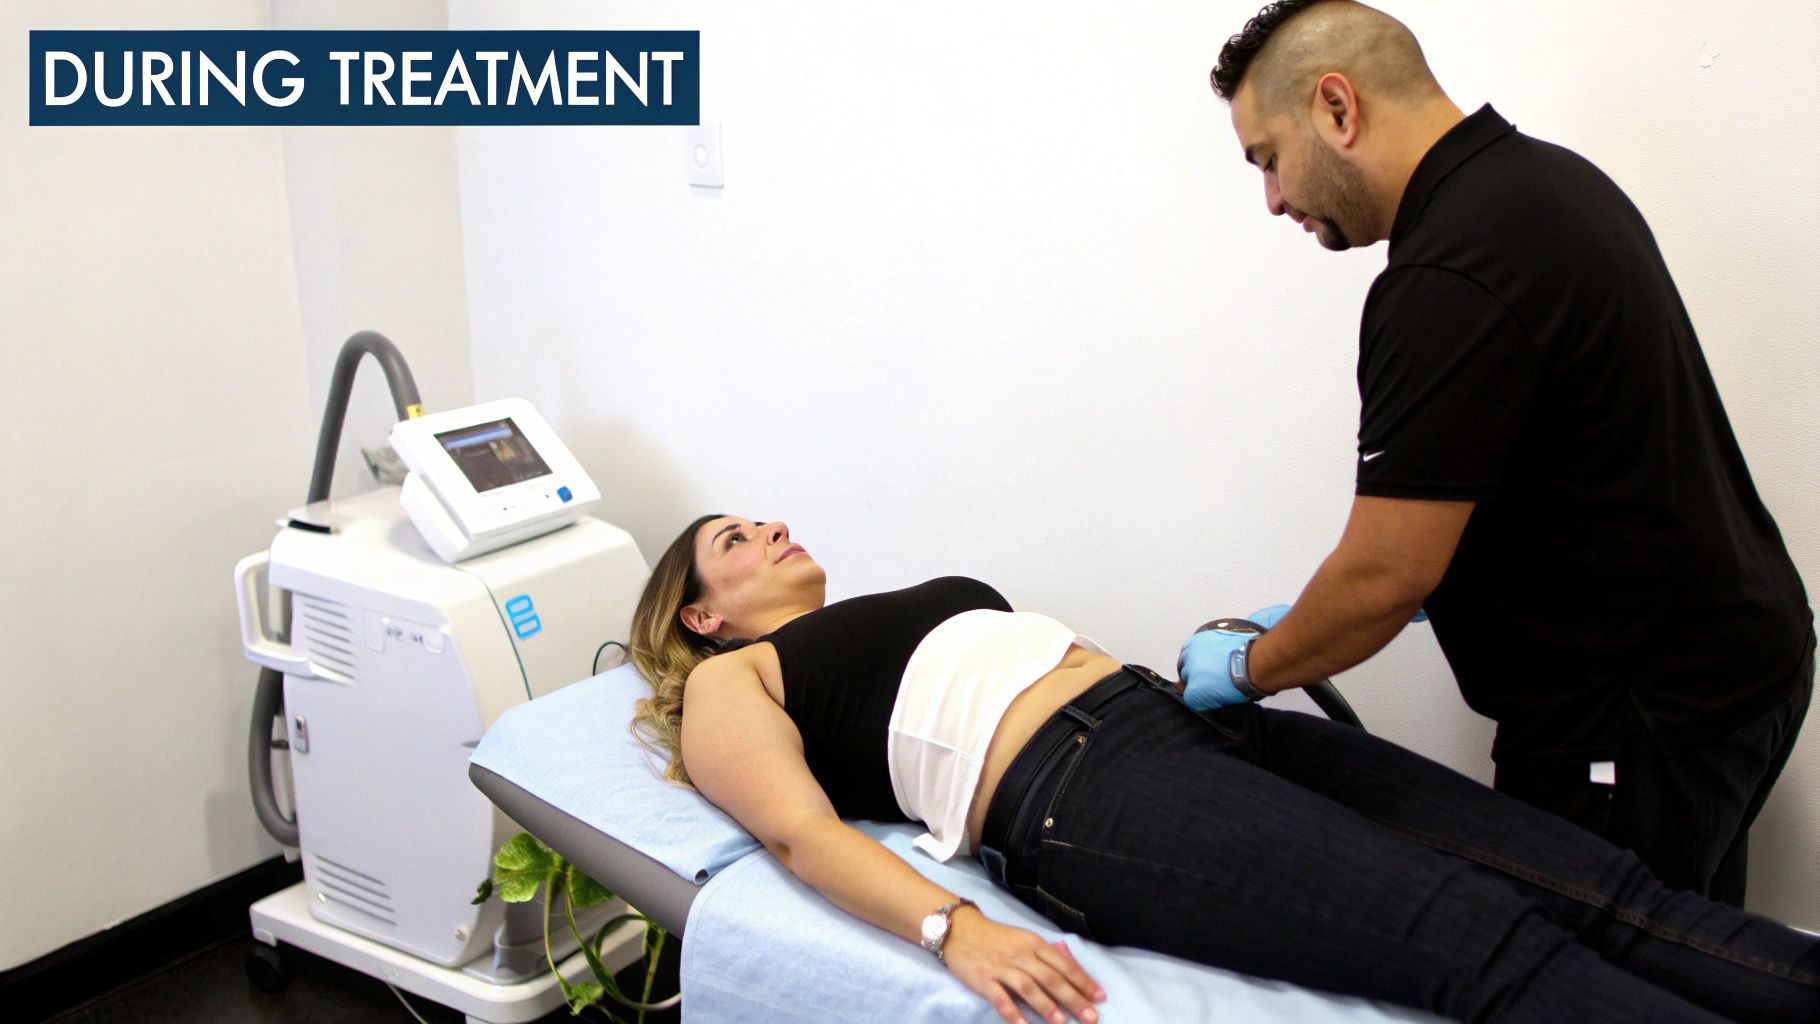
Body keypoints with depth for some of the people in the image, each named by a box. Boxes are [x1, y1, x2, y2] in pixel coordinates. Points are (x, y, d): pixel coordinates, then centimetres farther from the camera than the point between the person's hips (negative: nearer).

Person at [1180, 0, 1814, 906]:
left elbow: (1389, 572, -24)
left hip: (1645, 712, -10)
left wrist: (1249, 668, -6)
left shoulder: (1451, 277, -26)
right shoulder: (1544, 178, 7)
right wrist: (1308, 627, 12)